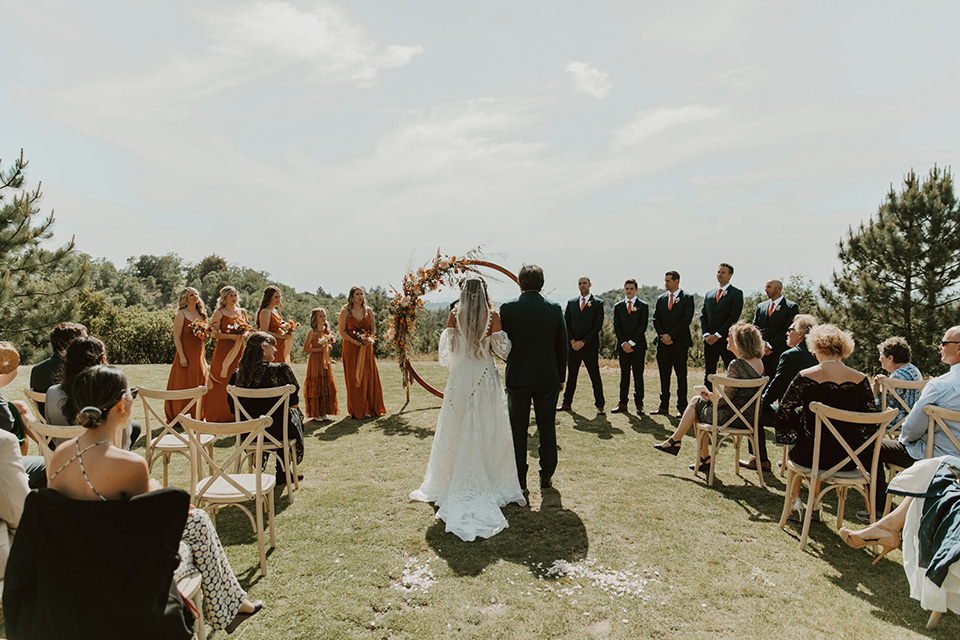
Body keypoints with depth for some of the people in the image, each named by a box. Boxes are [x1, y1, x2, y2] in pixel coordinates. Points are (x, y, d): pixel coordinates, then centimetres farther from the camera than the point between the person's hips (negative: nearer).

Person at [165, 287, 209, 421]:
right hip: (186, 354, -6)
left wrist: (205, 334, -1)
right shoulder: (181, 314, -6)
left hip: (199, 354, 6)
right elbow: (177, 337, -10)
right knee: (184, 384, -3)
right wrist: (182, 356, -17)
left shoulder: (201, 314, 13)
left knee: (200, 385, 8)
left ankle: (196, 416, 18)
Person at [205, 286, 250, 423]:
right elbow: (214, 333, -7)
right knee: (222, 382, -4)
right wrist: (232, 336, -16)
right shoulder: (219, 313, 0)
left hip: (238, 350, 4)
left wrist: (244, 332, -3)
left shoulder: (242, 312, 14)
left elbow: (248, 329, 20)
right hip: (223, 350, -4)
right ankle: (219, 416, 3)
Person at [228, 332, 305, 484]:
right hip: (276, 431, -5)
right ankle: (282, 473, 31)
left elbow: (234, 408, 6)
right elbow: (294, 403, -12)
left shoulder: (237, 374, -3)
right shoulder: (281, 369, -17)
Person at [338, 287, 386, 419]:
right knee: (354, 379, -1)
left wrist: (370, 338, -8)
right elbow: (341, 331, -4)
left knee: (369, 377, 3)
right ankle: (356, 410, 7)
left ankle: (369, 408, 13)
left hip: (366, 348, 3)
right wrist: (354, 341, -16)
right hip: (351, 348, -3)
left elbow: (373, 328, 12)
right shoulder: (345, 311, -3)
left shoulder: (368, 310, 8)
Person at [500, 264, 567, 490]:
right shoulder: (555, 309, -2)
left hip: (517, 377, -1)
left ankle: (519, 478, 15)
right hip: (548, 378, 2)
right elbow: (562, 346, 2)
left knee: (518, 429, 9)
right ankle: (546, 476, 21)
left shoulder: (507, 308, -7)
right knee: (547, 427, 13)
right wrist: (561, 377, 12)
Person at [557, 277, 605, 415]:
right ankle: (567, 404, 16)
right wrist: (572, 341, -5)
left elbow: (598, 325, -5)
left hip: (590, 346, -3)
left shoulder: (597, 303, 2)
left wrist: (583, 342, -11)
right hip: (573, 345, 3)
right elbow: (566, 323, 9)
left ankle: (599, 406, 5)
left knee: (595, 376, -1)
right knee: (571, 375, 9)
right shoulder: (571, 302, 13)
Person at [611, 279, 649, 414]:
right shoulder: (618, 306, 11)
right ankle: (623, 404, 8)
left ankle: (639, 404, 6)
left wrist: (631, 343, -12)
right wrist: (623, 343, -7)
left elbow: (642, 327, -5)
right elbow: (616, 327, 5)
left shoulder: (643, 306, 3)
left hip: (638, 346, -2)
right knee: (624, 375, 5)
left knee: (638, 375, 0)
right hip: (623, 346, 2)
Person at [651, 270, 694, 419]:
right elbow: (655, 319, 7)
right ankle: (664, 407, 14)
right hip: (663, 345, 4)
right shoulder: (660, 299, 13)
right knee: (664, 377, 8)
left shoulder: (687, 299, 0)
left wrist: (671, 335, -14)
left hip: (680, 344, -4)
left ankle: (682, 408, 7)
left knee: (681, 377, 1)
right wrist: (662, 335, -8)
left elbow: (686, 320, -9)